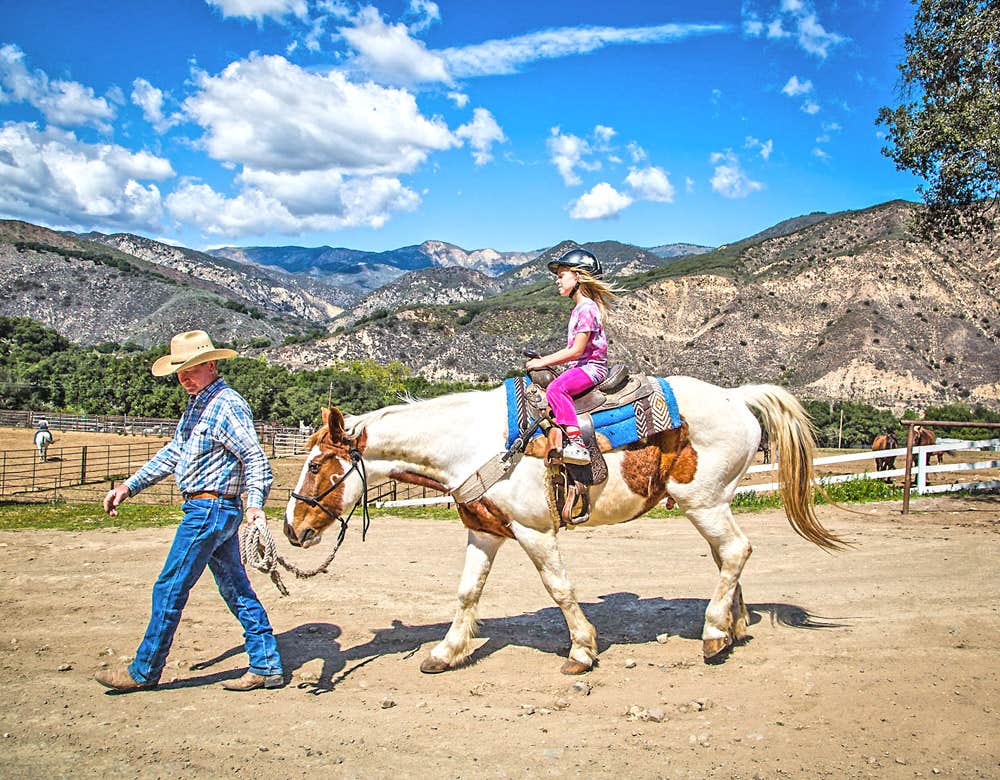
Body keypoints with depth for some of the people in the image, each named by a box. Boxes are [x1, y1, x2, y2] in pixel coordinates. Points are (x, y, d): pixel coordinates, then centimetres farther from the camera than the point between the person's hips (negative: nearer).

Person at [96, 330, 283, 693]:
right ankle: (266, 667, 17)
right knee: (236, 589, 11)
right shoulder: (197, 405, 15)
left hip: (209, 510, -10)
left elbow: (255, 458, -25)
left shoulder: (226, 405, -16)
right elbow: (172, 453, 22)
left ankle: (144, 671, 17)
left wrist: (255, 505, -38)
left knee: (169, 588, 2)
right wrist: (129, 486, 18)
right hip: (218, 512, 10)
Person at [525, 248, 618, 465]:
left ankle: (577, 444, -41)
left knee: (555, 388, -32)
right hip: (580, 366, 11)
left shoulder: (587, 309, -13)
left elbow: (576, 351, -20)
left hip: (592, 366, -11)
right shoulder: (578, 308, 18)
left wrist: (543, 362, -15)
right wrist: (544, 359, 10)